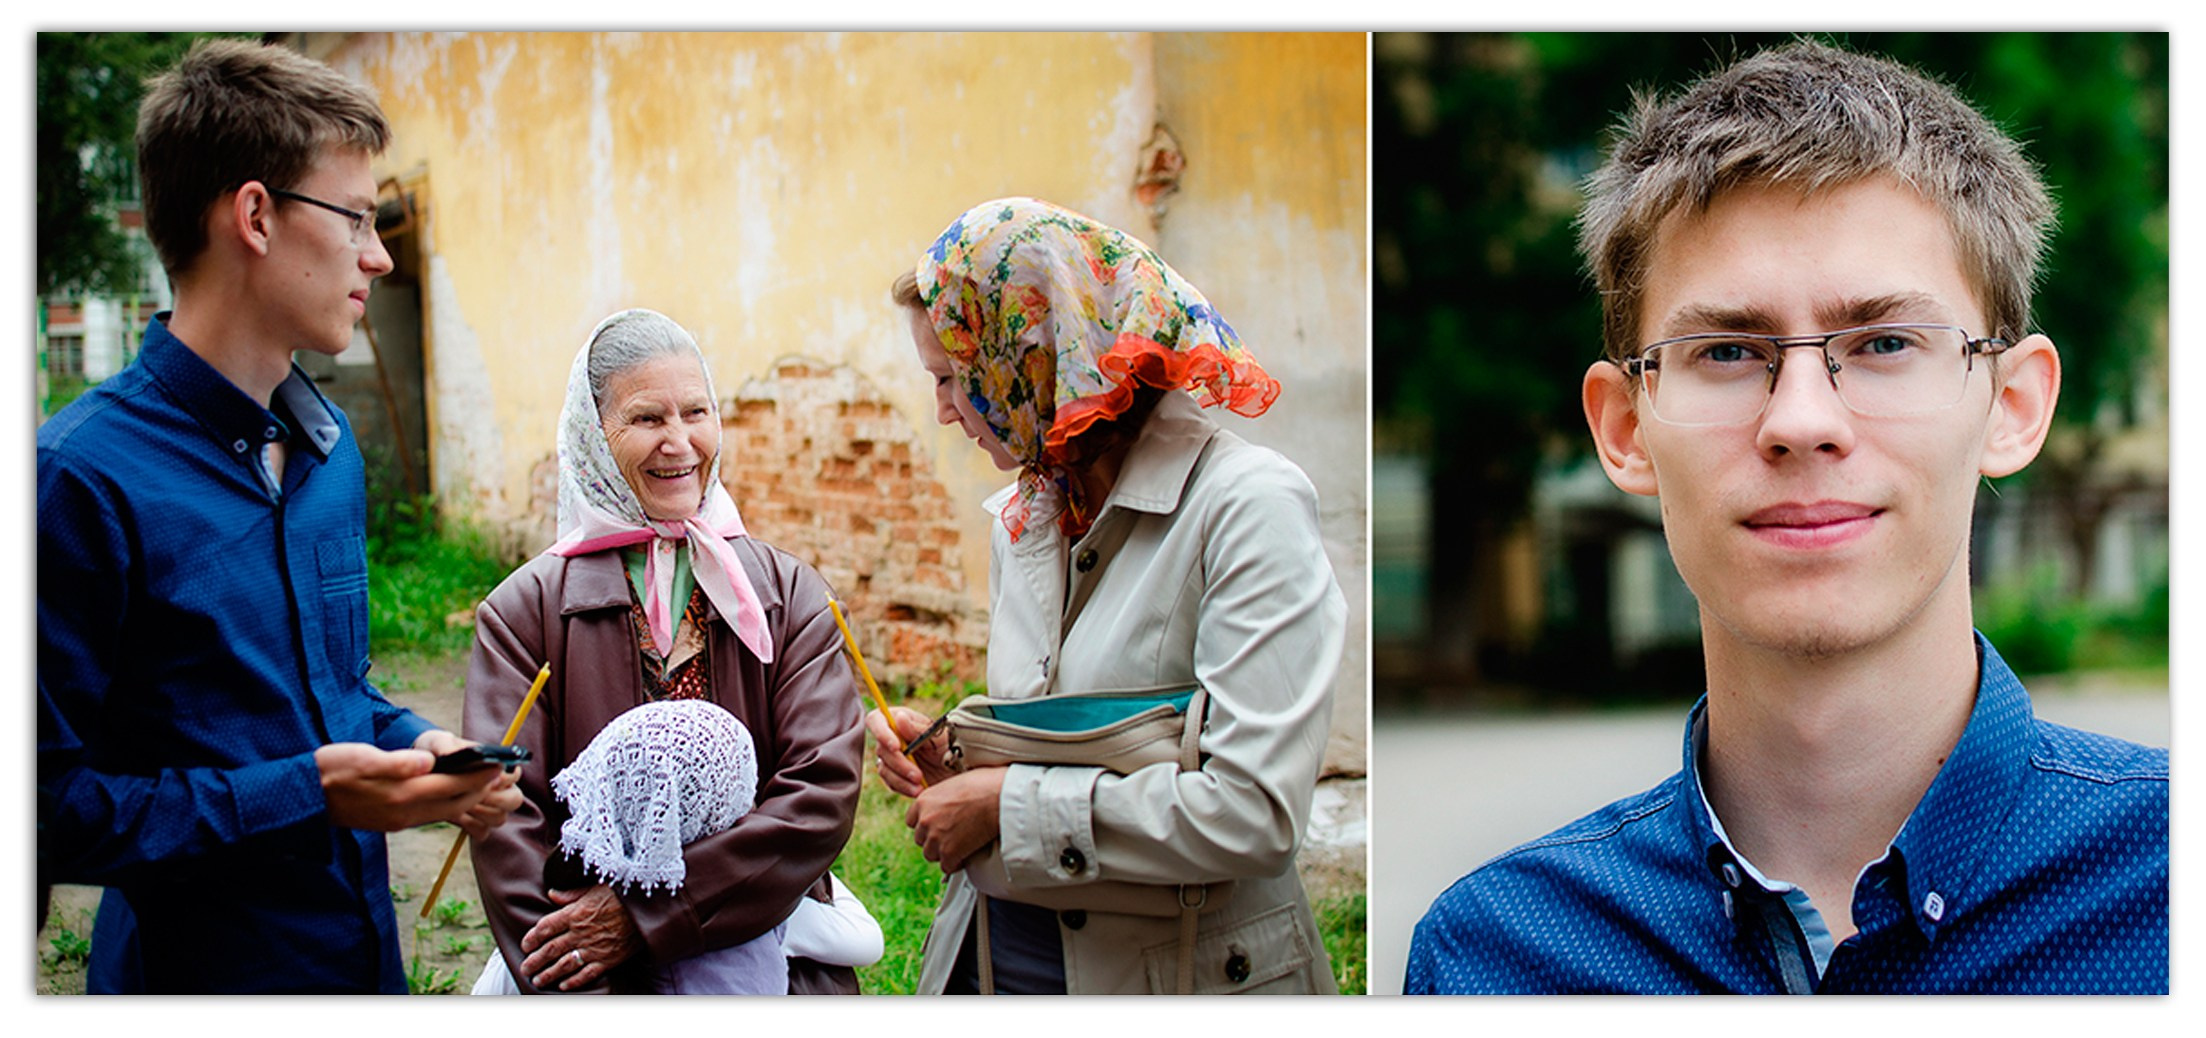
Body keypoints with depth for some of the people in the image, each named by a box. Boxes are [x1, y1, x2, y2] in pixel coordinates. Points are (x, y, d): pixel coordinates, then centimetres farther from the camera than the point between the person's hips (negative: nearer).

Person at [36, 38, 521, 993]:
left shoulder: (328, 445, 8)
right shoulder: (83, 477, -19)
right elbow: (43, 804, -22)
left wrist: (416, 748, -1)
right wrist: (303, 798, -23)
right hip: (195, 969, -7)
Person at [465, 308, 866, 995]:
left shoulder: (792, 597, 9)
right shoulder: (524, 611, 5)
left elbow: (823, 792, -2)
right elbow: (507, 818, -2)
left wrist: (644, 913, -10)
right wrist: (577, 987, -15)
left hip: (771, 956, 1)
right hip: (597, 980, -1)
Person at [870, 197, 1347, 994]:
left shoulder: (1247, 504, -15)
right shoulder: (1019, 518, 9)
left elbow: (1256, 812, -24)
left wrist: (1008, 804, -19)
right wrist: (954, 761, -1)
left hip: (1179, 973, -6)